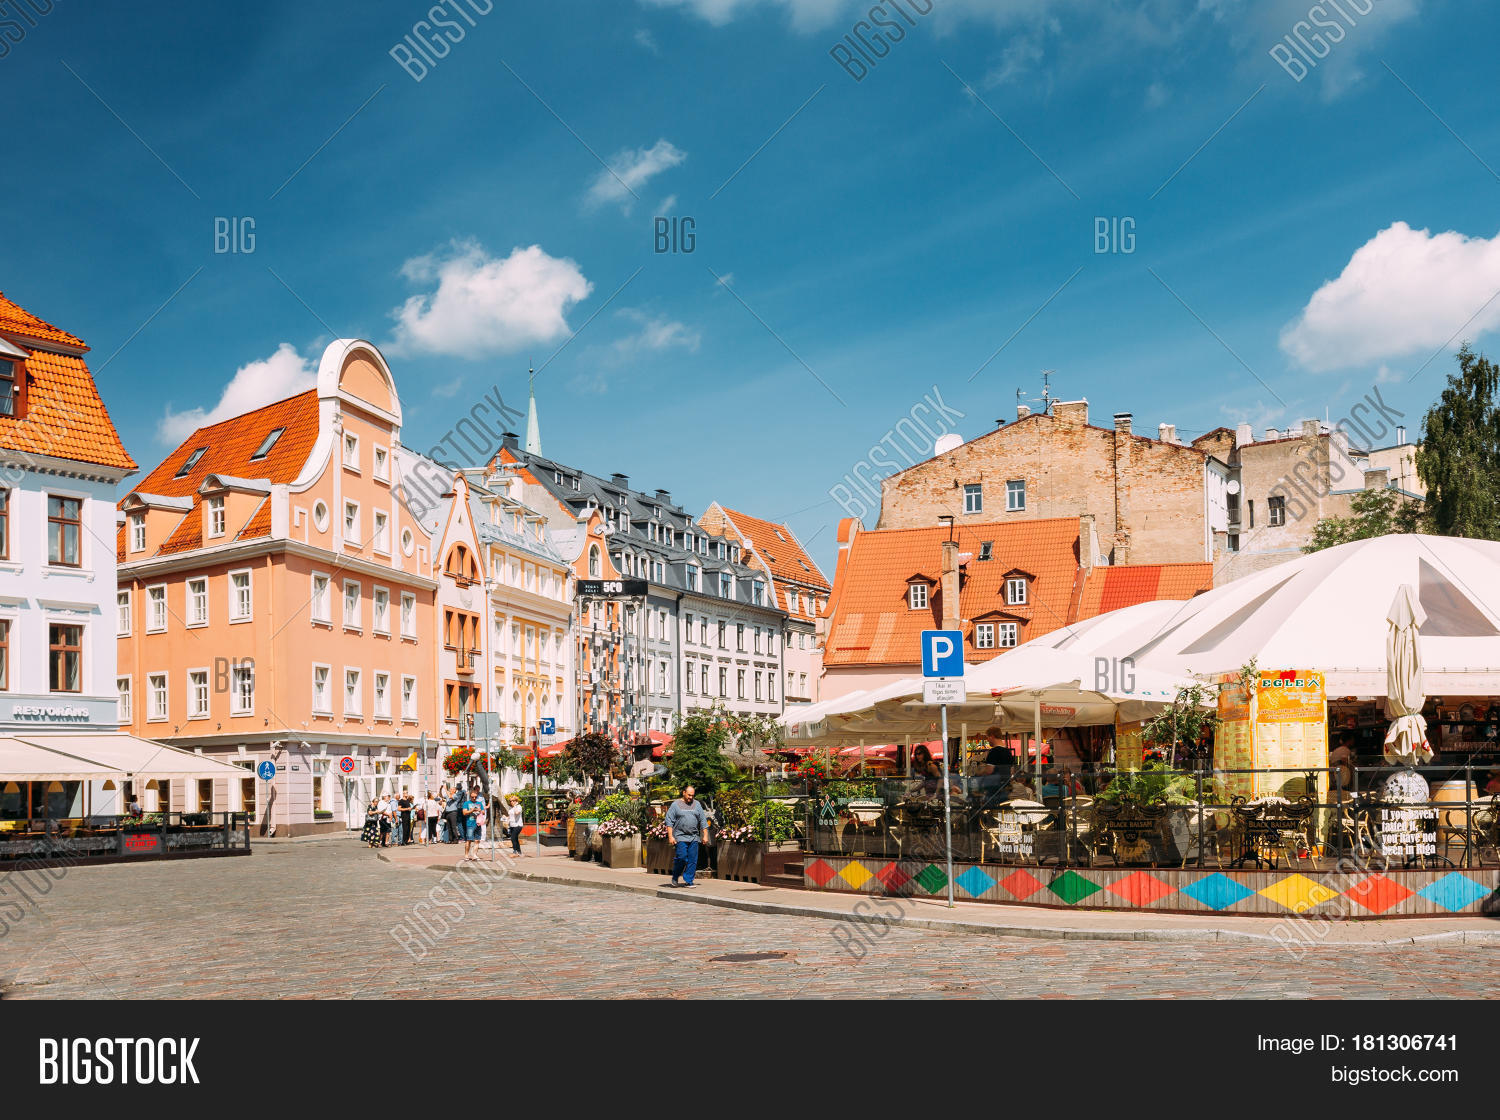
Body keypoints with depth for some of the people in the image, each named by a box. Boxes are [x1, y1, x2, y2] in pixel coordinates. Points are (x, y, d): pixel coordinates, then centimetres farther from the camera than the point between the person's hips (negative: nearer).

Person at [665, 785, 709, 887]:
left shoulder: (697, 805, 13)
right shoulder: (676, 805, 3)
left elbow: (703, 821, 15)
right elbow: (669, 822, 0)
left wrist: (705, 836, 8)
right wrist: (670, 836, -8)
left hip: (694, 838, 4)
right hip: (680, 837, -4)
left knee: (693, 860, -1)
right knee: (681, 858, -11)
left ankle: (688, 881, 5)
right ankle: (675, 878, 10)